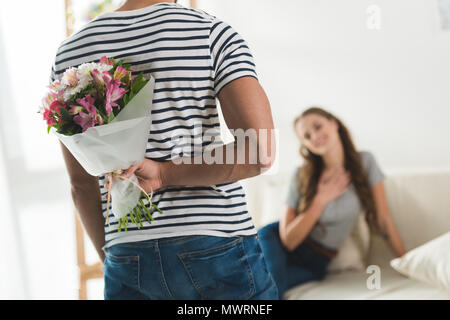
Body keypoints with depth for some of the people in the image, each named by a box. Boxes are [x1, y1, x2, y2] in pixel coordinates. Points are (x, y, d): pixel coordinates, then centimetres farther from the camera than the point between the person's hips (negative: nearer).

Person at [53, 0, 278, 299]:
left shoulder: (69, 53, 8)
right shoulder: (210, 31, -2)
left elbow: (82, 183, 12)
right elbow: (261, 151, -14)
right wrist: (165, 174, -9)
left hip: (127, 257, 3)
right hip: (218, 248, -3)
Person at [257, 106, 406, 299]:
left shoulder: (365, 162, -4)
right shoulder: (302, 175, -7)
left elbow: (383, 220, 1)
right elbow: (289, 240, -10)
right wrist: (321, 200, -14)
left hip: (315, 262, 0)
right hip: (277, 244, 1)